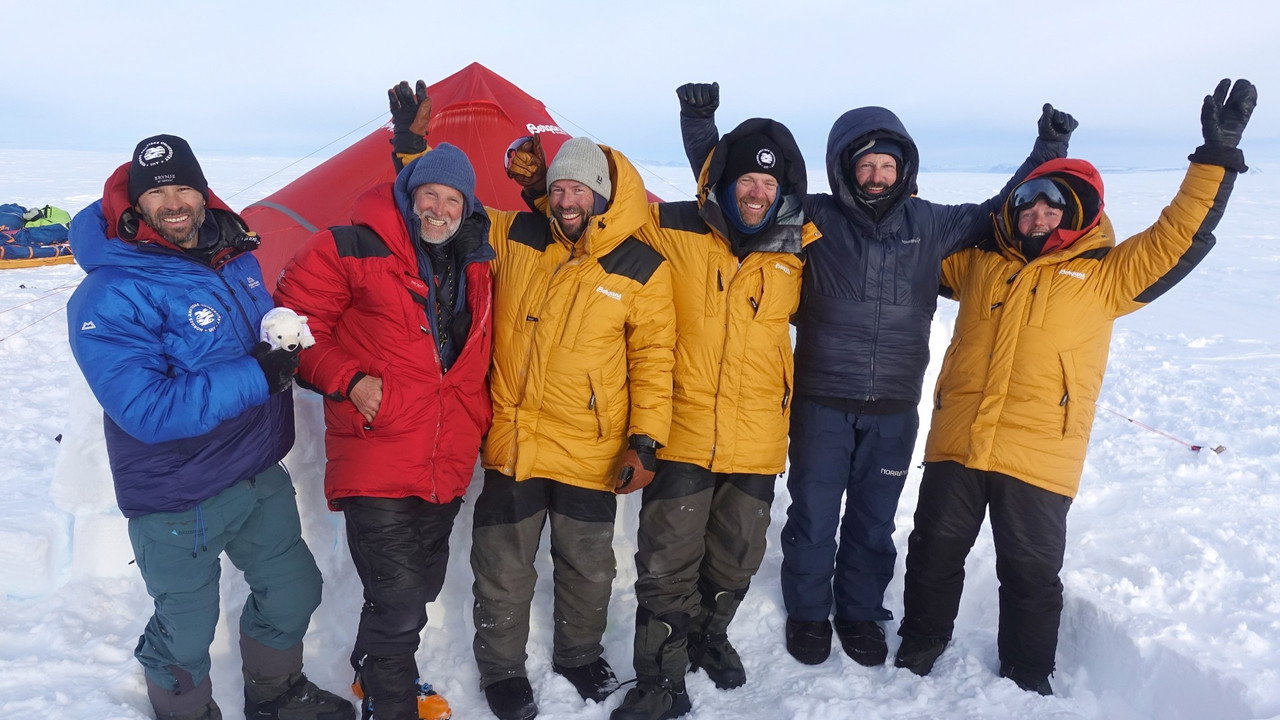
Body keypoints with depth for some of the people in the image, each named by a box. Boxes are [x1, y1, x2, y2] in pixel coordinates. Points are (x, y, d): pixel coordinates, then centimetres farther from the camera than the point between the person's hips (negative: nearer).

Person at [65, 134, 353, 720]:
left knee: (293, 590, 21)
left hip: (261, 476, 7)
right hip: (179, 502, -7)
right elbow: (147, 412, -29)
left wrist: (286, 339, -4)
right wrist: (257, 375, -28)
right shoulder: (112, 298, -22)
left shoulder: (235, 256, 1)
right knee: (186, 630, 13)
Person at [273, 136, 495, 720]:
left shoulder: (476, 265, 8)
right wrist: (348, 381, -16)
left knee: (422, 585, 21)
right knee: (398, 598, -6)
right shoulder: (353, 250, -9)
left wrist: (477, 422, 16)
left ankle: (376, 672, 47)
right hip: (378, 463, -6)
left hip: (448, 466, 6)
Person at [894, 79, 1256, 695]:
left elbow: (1180, 238, -1)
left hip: (1038, 458, -2)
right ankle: (921, 643, 34)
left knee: (1031, 571, 10)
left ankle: (1027, 678, 31)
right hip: (957, 442, 2)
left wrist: (1217, 157, -6)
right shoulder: (978, 263, 12)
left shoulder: (1103, 274, 4)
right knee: (935, 548, 12)